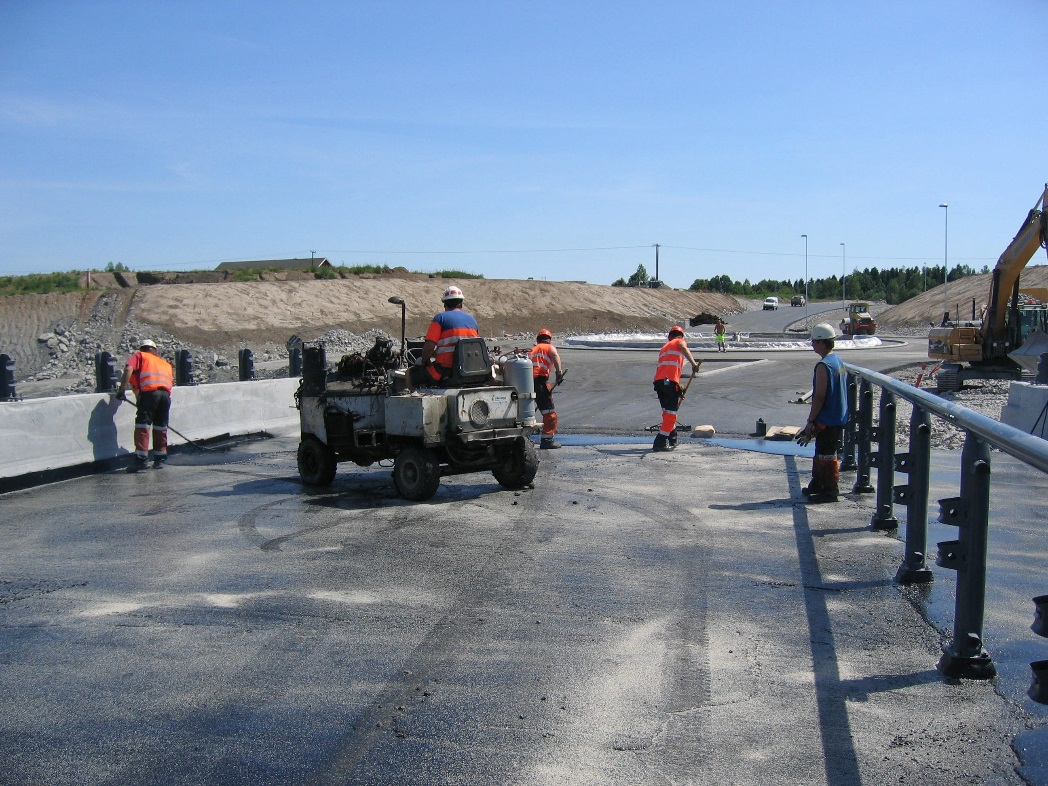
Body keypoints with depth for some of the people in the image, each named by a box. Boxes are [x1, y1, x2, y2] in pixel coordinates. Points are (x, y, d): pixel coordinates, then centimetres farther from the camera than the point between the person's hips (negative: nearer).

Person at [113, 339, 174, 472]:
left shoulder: (139, 356, 20)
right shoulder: (165, 363, 33)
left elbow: (129, 368, 1)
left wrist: (122, 388, -3)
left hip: (149, 392, -4)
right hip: (166, 393, 5)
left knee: (143, 425, -3)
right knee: (161, 426, 15)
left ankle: (141, 459, -10)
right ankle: (160, 459, 20)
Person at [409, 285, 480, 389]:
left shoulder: (440, 318, -3)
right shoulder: (472, 319, 14)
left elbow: (429, 347, -11)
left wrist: (424, 362, 6)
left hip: (445, 370, -6)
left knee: (412, 373, 11)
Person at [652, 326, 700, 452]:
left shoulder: (664, 346, 32)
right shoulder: (680, 342, 13)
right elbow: (684, 348, -13)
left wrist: (678, 386, 35)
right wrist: (693, 363, -27)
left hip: (658, 380, 7)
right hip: (670, 381, -7)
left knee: (668, 411, 20)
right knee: (671, 412, -5)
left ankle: (672, 440, 30)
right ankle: (660, 442, -12)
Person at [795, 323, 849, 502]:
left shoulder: (823, 366, -20)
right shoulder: (838, 360, 10)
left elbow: (819, 396, -22)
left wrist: (810, 422, -16)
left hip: (827, 420, -10)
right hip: (839, 418, 10)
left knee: (827, 456, -1)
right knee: (821, 452, 19)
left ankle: (830, 491, 6)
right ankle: (817, 485, 29)